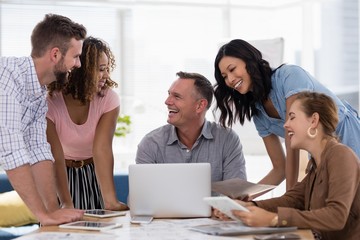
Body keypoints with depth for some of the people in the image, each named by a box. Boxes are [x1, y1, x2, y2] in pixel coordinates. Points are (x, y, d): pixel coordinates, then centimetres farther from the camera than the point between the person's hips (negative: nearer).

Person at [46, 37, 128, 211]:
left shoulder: (108, 98, -16)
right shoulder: (50, 102, -22)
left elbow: (102, 149, -25)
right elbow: (56, 156, -26)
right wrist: (67, 204, -34)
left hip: (94, 177, 2)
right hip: (61, 176, -2)